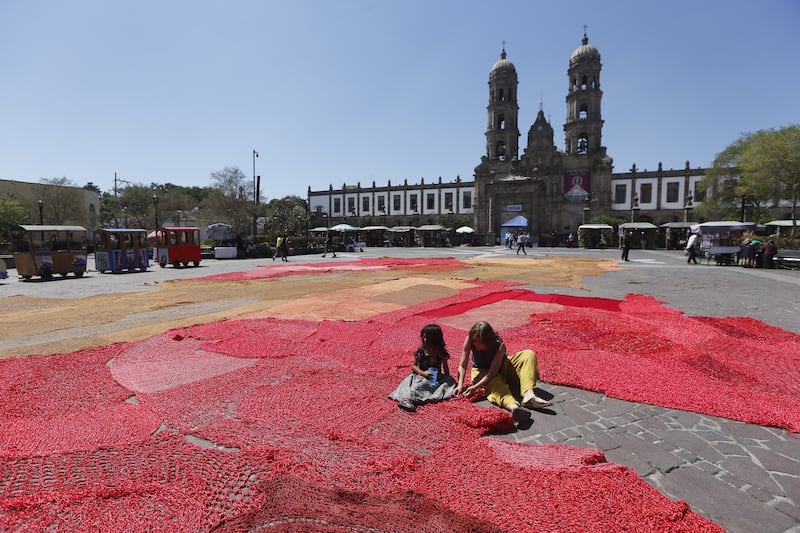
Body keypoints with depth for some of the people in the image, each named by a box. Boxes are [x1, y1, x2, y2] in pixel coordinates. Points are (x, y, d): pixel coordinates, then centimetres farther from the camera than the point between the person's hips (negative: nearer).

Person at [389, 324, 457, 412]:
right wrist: (423, 373, -20)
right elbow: (413, 366, -4)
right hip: (422, 375, -2)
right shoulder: (421, 351, -8)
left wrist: (448, 380, -4)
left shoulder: (441, 352, -5)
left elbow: (445, 367, 6)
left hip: (437, 377, 2)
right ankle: (407, 399, -54)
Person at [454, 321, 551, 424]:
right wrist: (460, 385, -35)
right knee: (495, 382, -38)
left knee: (528, 354, -22)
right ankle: (513, 406, -68)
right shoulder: (470, 340, -27)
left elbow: (492, 372, -33)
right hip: (482, 372, -1)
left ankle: (529, 394, -43)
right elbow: (462, 366, -22)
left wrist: (475, 387, -41)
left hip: (501, 368, 1)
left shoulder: (499, 345, -31)